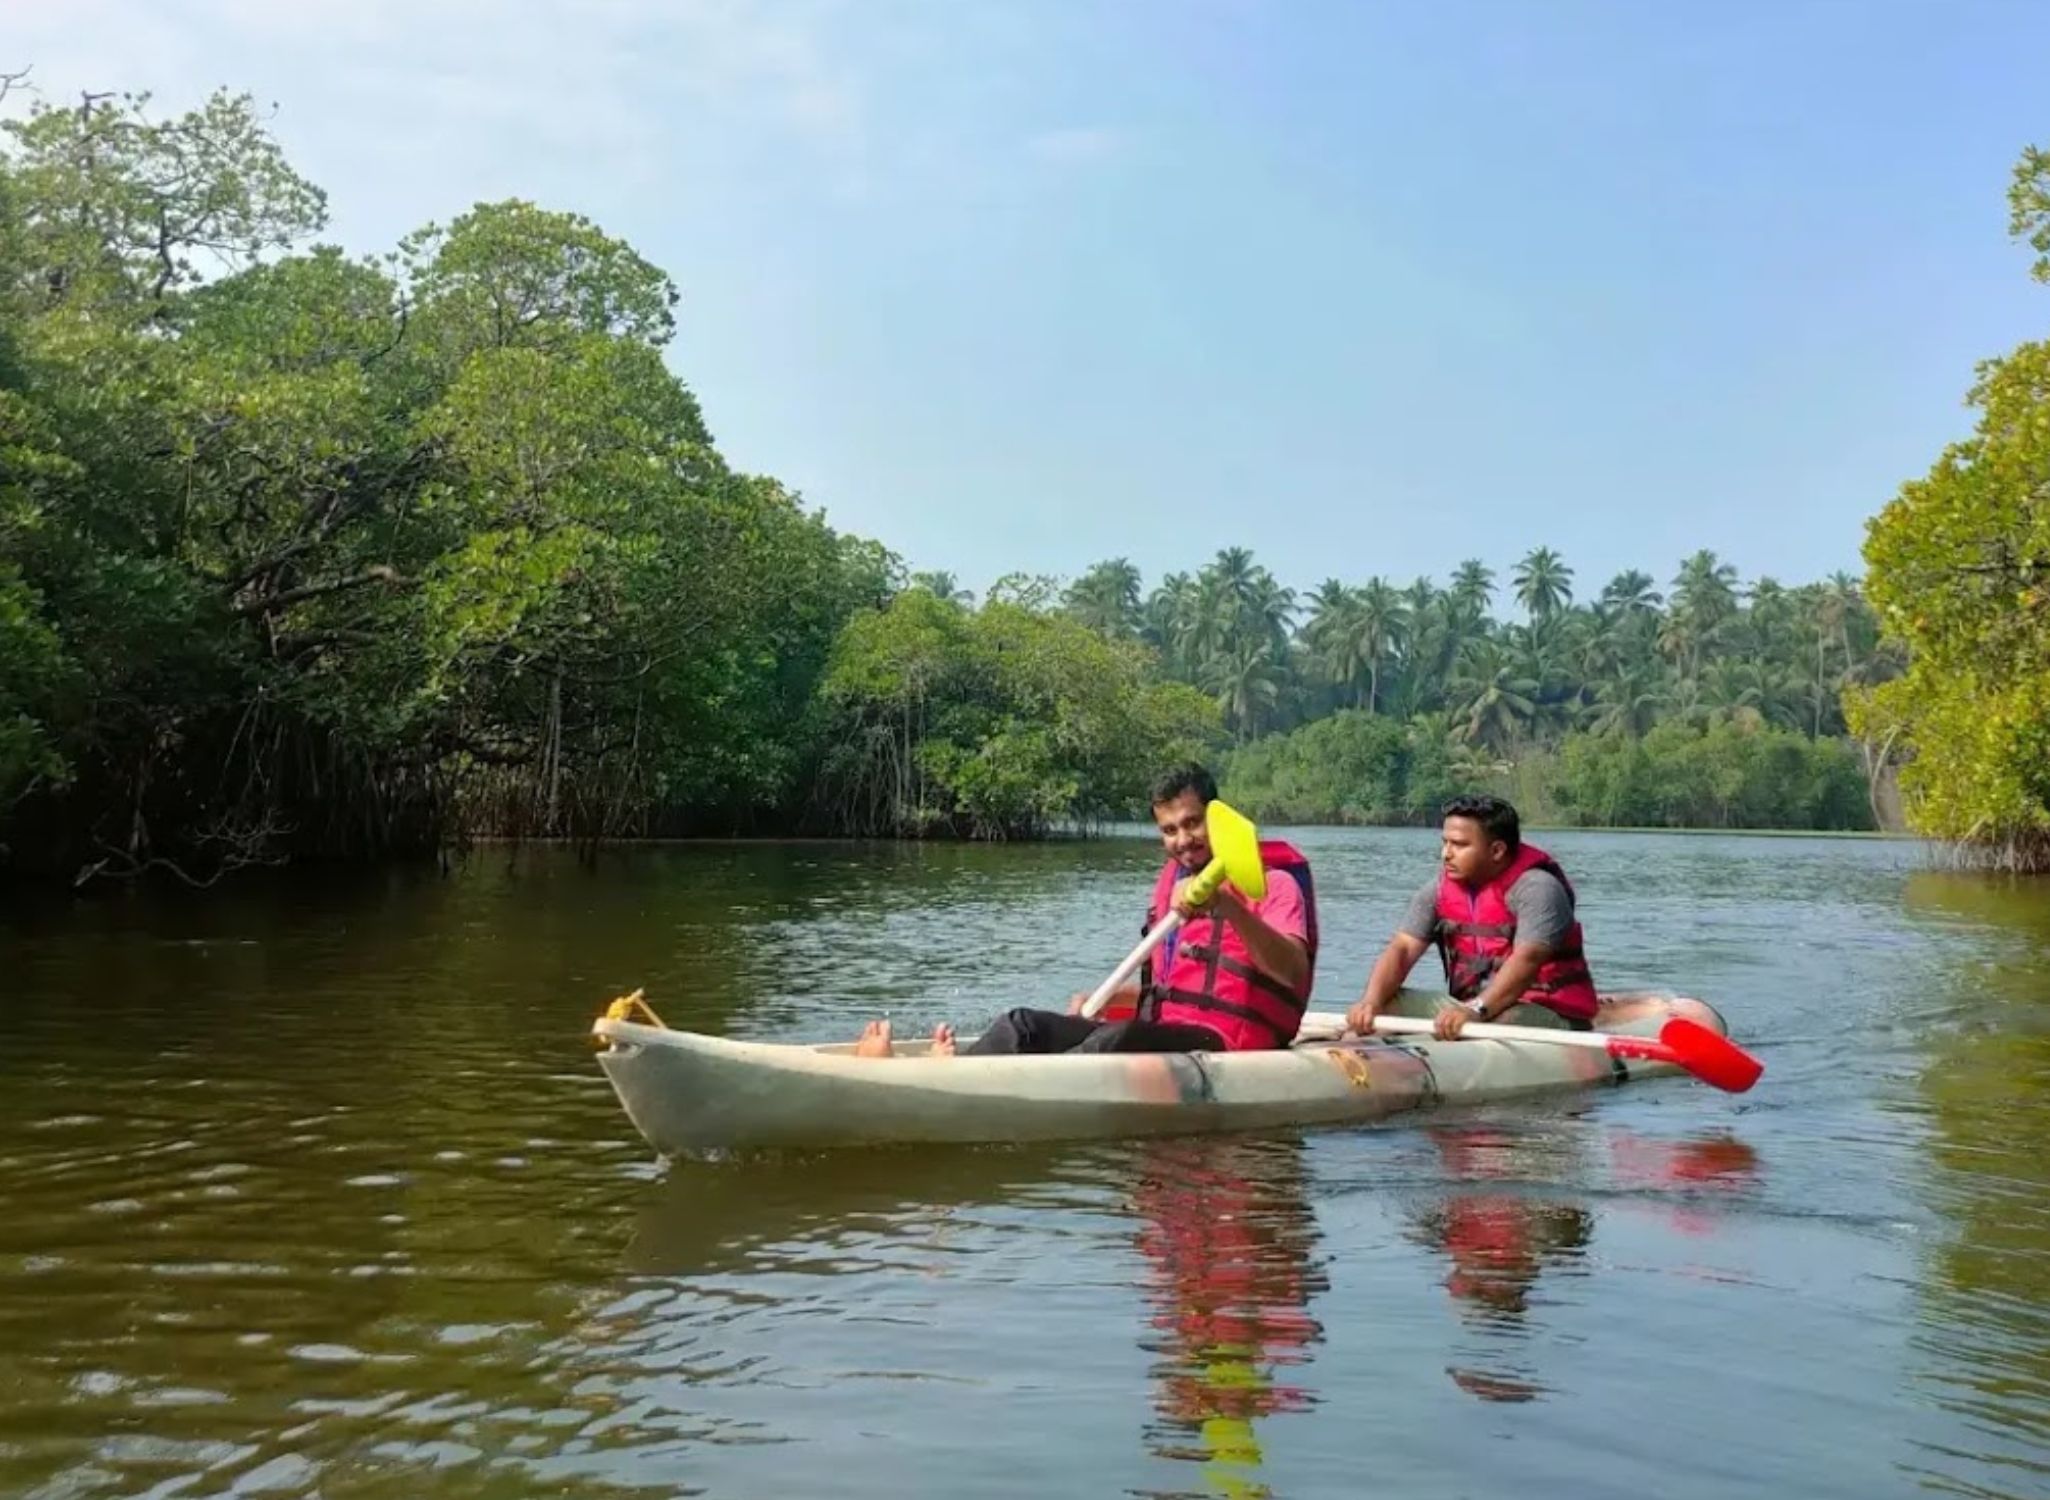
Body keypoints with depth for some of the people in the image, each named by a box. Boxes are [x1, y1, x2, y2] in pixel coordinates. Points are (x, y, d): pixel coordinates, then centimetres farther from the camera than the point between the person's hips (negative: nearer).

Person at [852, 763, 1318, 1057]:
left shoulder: (1271, 880, -1)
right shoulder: (1173, 882, 22)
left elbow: (1293, 973, -20)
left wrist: (1228, 906, -34)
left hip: (1227, 1045, -7)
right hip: (1163, 1035, 7)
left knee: (1120, 1039, -37)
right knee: (1023, 1024, -13)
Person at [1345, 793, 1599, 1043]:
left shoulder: (1536, 888, -13)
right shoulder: (1439, 892, 6)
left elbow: (1527, 960, -27)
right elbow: (1402, 948, -4)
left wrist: (1476, 1010, -41)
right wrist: (1371, 1002, -23)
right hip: (1468, 1006, 5)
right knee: (1389, 1005, -12)